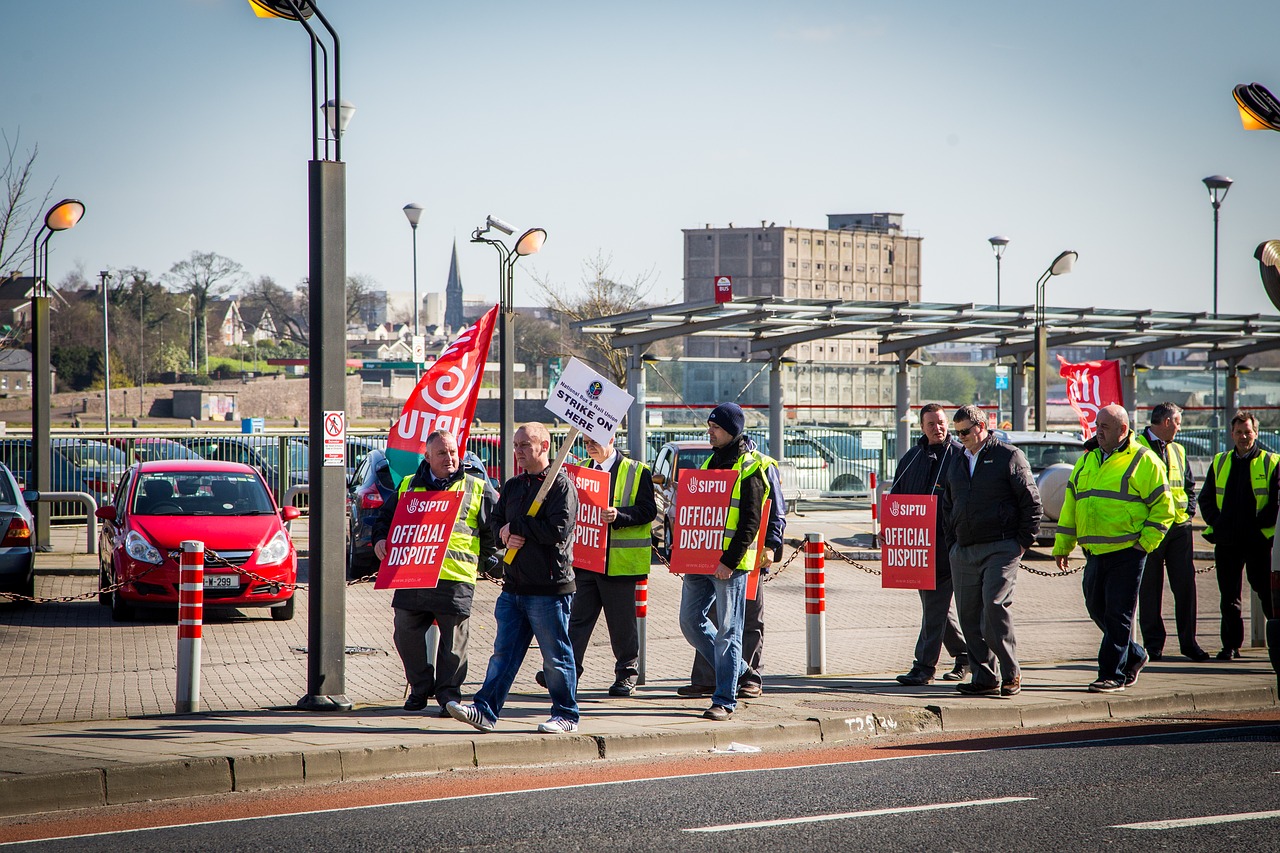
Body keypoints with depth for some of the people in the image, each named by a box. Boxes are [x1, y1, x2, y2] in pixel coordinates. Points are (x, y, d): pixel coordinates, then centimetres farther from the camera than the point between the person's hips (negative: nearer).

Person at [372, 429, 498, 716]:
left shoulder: (476, 490, 9)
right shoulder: (408, 486, 16)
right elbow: (385, 517, 24)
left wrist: (488, 560, 8)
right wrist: (380, 539, 5)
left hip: (455, 577, -2)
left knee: (453, 641, -2)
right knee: (406, 634, 3)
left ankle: (448, 693, 9)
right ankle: (420, 688, 20)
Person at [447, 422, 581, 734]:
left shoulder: (561, 485, -8)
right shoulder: (513, 486, 16)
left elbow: (559, 529, -19)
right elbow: (495, 522, 17)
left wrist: (516, 527, -12)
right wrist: (506, 535, -7)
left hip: (550, 587, -7)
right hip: (514, 585, 7)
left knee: (556, 655, 1)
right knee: (504, 651, 4)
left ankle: (565, 714, 10)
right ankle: (486, 710, 1)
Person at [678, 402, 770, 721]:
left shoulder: (750, 468, -9)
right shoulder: (711, 462, 16)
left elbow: (750, 521, -14)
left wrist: (729, 561, -19)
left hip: (730, 563, -8)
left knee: (727, 631, -4)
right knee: (690, 620, 10)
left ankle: (725, 700, 1)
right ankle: (734, 672, 26)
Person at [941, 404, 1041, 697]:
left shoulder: (1009, 457, 0)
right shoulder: (957, 465, 19)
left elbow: (1031, 502, -2)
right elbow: (947, 507, 27)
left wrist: (1023, 541, -6)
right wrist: (952, 543, 15)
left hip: (1001, 549, -7)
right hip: (964, 553, 7)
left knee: (995, 607, -17)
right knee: (969, 616, 3)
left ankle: (1011, 673, -8)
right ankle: (984, 678, 8)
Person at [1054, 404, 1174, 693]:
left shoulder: (1143, 461, -4)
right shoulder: (1087, 460, 16)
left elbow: (1163, 507, -4)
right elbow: (1071, 505, 19)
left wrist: (1146, 542, -11)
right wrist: (1062, 546, 16)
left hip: (1126, 552, -7)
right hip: (1094, 552, 7)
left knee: (1118, 614, -6)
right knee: (1097, 608, 11)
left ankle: (1112, 674, -1)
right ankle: (1133, 657, 29)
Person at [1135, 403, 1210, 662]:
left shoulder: (1177, 450, 17)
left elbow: (1189, 484, 24)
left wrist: (1189, 510, 10)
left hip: (1179, 526, 5)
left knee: (1185, 585, 1)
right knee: (1150, 589, 0)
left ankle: (1188, 641, 7)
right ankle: (1153, 643, 5)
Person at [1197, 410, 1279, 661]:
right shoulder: (1220, 463, 13)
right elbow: (1206, 498, 15)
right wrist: (1216, 522, 0)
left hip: (1259, 539, -4)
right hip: (1227, 541, 4)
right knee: (1228, 596, 5)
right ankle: (1231, 645, 10)